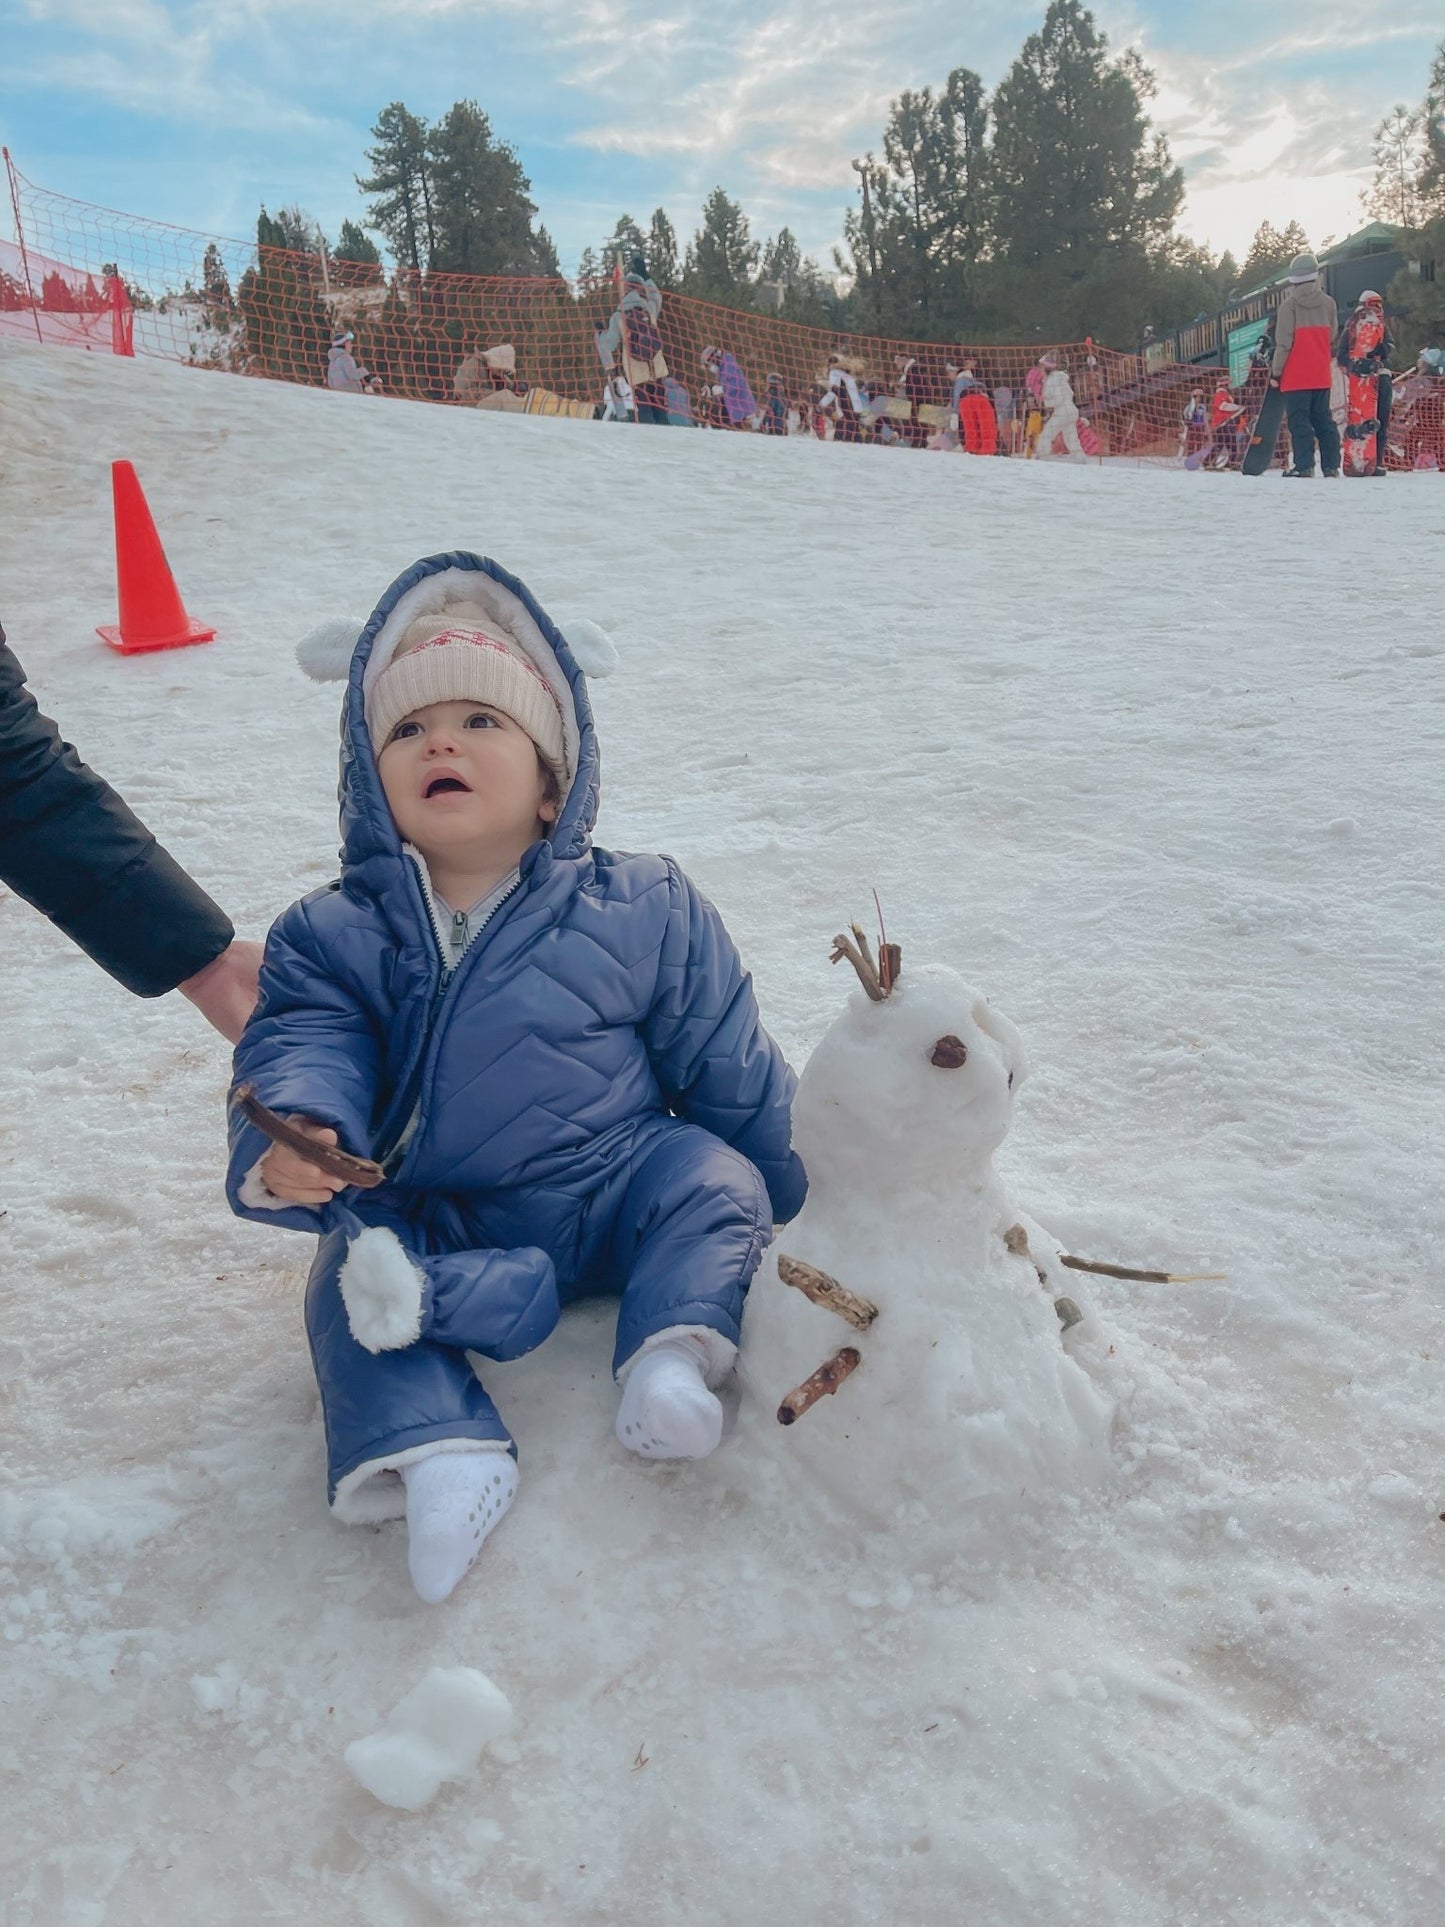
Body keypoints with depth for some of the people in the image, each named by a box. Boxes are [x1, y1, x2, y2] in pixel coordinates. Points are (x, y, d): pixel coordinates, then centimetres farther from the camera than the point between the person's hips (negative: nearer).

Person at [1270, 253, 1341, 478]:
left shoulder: (1289, 304, -8)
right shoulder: (1328, 303, 8)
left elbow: (1283, 343, -10)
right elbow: (1332, 341, 13)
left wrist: (1275, 373, -4)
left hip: (1295, 376, -5)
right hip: (1321, 375, 5)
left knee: (1299, 421, -4)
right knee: (1323, 419, 10)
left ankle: (1304, 466, -11)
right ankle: (1331, 466, 8)